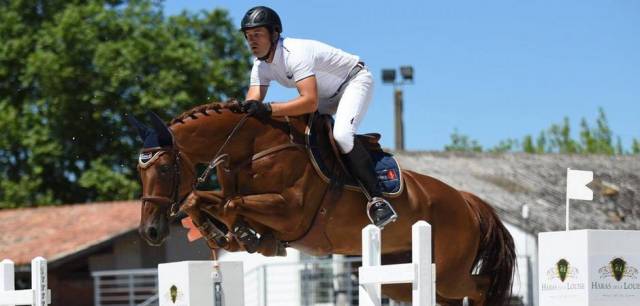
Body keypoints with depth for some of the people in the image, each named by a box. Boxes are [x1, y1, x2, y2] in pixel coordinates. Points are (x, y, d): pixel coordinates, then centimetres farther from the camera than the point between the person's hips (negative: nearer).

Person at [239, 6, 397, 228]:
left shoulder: (295, 53, -34)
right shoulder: (261, 65, -6)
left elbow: (310, 102, -44)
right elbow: (253, 102, -13)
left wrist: (268, 109, -51)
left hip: (355, 81, -10)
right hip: (328, 95, 10)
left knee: (342, 134, -32)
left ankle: (377, 199, -31)